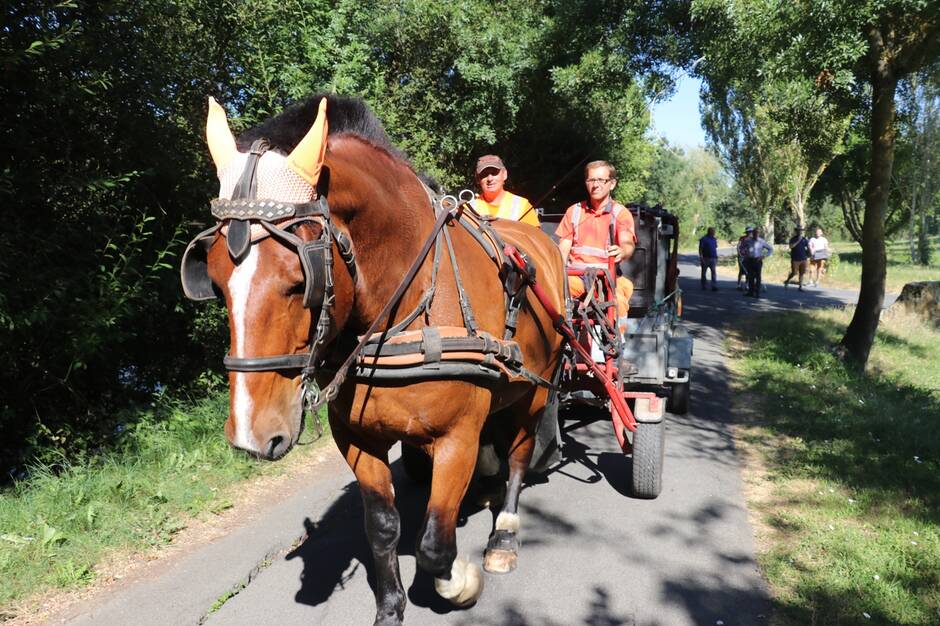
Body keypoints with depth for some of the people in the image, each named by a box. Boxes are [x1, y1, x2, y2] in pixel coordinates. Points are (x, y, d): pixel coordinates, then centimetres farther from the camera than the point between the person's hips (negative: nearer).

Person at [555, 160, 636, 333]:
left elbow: (628, 243, -13)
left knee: (618, 299, -34)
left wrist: (622, 252, -40)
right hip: (576, 275, 2)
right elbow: (563, 248, 10)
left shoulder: (620, 213, 4)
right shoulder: (574, 211, 14)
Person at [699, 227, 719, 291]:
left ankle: (714, 286, -14)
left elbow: (715, 248, 19)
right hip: (705, 258, -4)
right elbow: (700, 249, -9)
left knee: (713, 272, -9)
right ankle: (703, 286, 20)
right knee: (704, 272, 7)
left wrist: (716, 258, 15)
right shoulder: (703, 239, -5)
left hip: (713, 258, 4)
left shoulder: (714, 239, 13)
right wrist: (701, 258, -16)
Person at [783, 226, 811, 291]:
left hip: (803, 259, 3)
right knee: (794, 273, -4)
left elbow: (808, 247, 14)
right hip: (795, 259, -3)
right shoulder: (793, 239, -2)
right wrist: (798, 241, -20)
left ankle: (800, 286, 8)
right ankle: (787, 281, 22)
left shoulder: (804, 239, 9)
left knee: (801, 273, 3)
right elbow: (791, 246, -19)